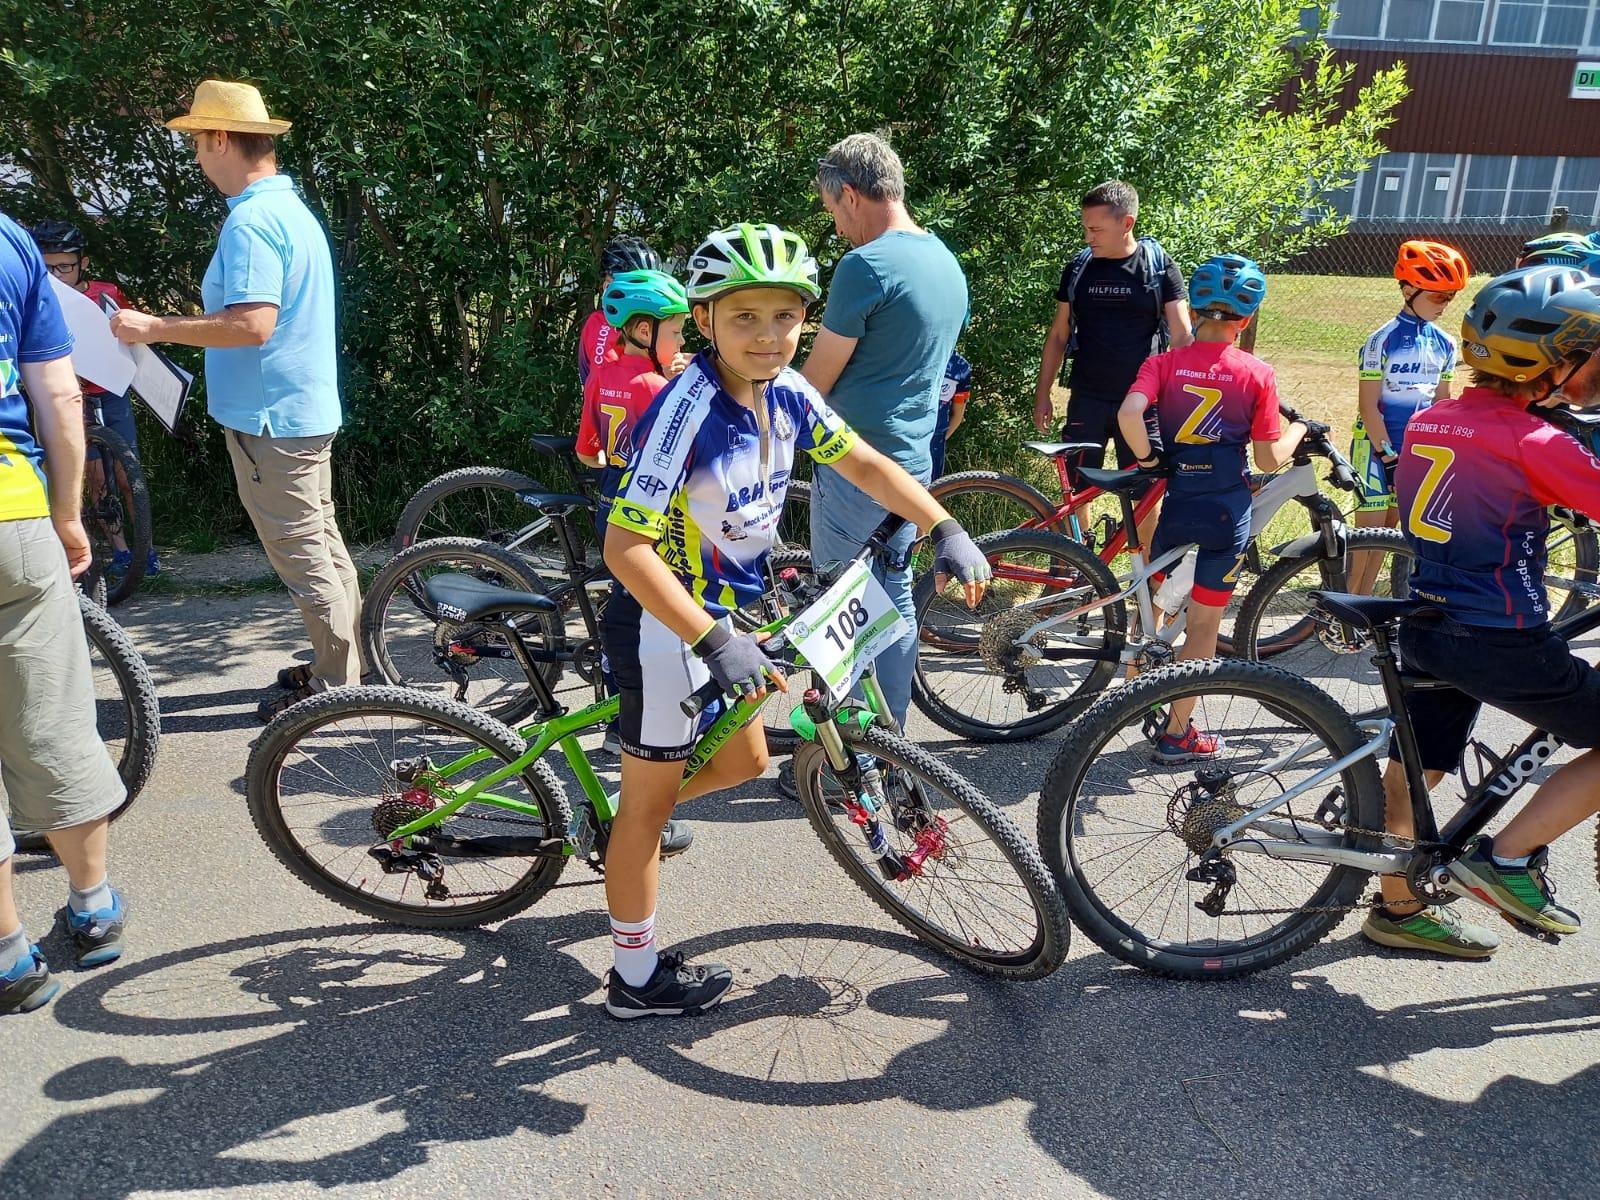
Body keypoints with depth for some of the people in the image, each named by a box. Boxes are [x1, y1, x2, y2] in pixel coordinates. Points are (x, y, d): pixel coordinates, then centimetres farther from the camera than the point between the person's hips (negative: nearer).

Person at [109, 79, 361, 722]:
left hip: (272, 417, -10)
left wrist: (155, 327, -19)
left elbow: (252, 324, -28)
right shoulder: (293, 208, 14)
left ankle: (335, 685, 5)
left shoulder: (251, 221, -18)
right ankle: (344, 659, 27)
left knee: (300, 552, -3)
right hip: (308, 408, 10)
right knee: (321, 541, 16)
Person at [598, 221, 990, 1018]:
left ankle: (627, 821, 45)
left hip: (727, 611, 8)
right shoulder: (687, 409, -28)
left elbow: (863, 463, 5)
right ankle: (638, 980, 23)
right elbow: (626, 547, -30)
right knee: (650, 801, 6)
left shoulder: (784, 392, -5)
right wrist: (714, 642, -35)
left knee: (745, 761, 21)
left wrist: (945, 530, -6)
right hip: (663, 624, -8)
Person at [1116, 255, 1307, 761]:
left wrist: (1147, 459, -7)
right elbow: (1269, 460, -2)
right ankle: (1177, 734, 14)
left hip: (1174, 501, 1)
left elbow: (1129, 412, -23)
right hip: (1227, 510, -1)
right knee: (1204, 625, 8)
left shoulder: (1164, 364, -3)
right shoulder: (1257, 373, -4)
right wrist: (1299, 429, 16)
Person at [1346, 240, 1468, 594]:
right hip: (1377, 448, -6)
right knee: (1368, 533, -6)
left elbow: (1441, 402, 12)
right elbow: (1369, 406, -14)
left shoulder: (1445, 344, 5)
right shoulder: (1382, 341, -13)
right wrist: (1388, 455, -16)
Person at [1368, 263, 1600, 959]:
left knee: (1416, 765, 17)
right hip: (1501, 642, -8)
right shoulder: (1534, 443, -15)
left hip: (1427, 626, 8)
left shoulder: (1425, 423, 7)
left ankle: (1399, 908, 29)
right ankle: (1509, 858, 6)